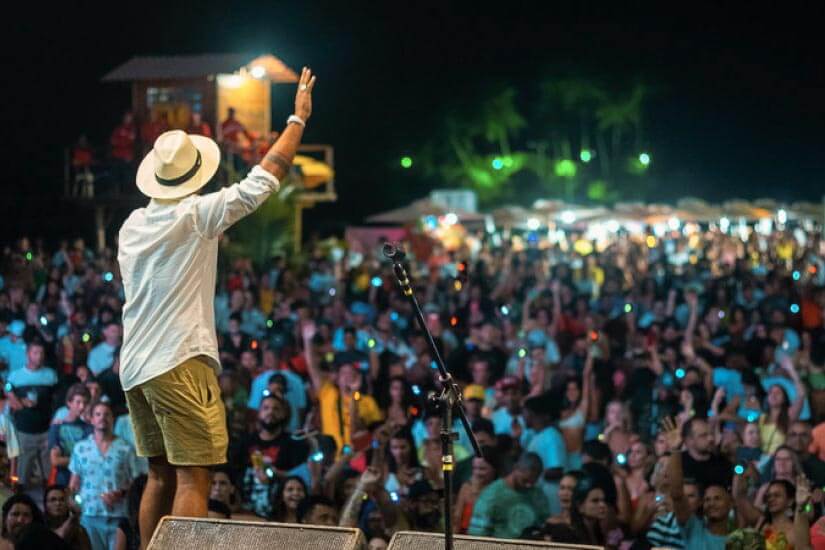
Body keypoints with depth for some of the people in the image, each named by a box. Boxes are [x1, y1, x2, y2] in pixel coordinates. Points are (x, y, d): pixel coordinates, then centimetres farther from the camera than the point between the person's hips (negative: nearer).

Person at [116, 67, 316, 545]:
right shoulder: (195, 215, -10)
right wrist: (298, 118, 1)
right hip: (179, 363, -8)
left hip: (136, 367, 8)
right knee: (193, 478, -8)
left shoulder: (133, 226, 11)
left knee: (161, 475, 13)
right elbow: (263, 182, -8)